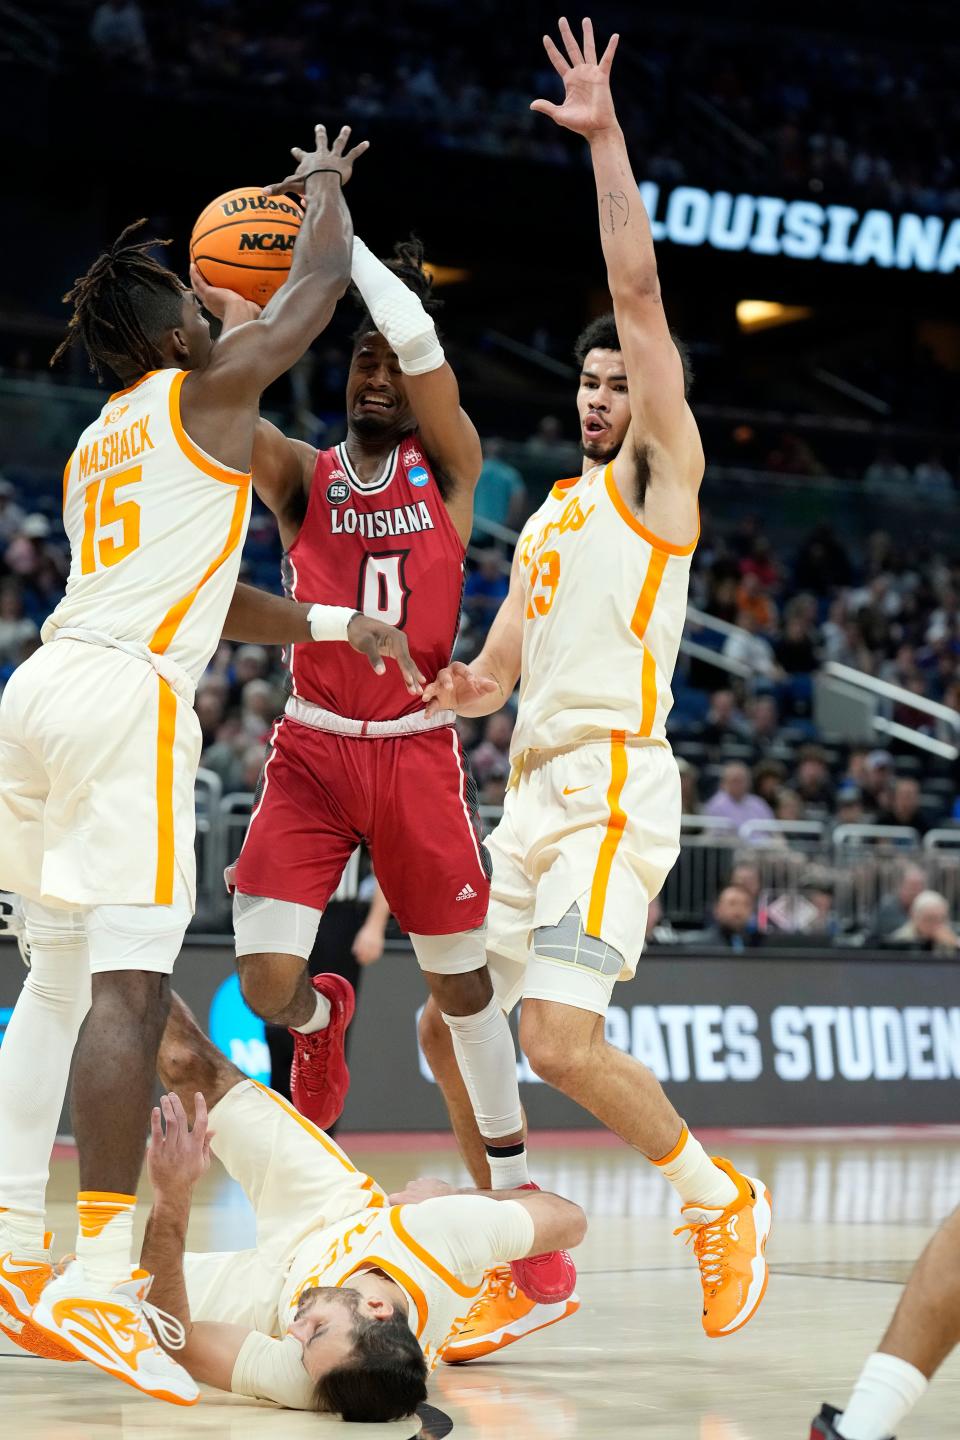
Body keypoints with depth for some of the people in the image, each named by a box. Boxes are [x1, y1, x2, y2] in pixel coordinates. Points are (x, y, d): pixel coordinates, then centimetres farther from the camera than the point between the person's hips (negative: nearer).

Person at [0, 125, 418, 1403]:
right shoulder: (205, 394, 4)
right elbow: (322, 280, 10)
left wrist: (334, 630, 37)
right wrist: (323, 185, 29)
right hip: (127, 696, -9)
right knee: (129, 985, -14)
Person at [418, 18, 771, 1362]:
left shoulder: (662, 473, 1)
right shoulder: (551, 515, 23)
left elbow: (641, 291, -8)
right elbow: (501, 665, 24)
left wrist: (605, 137, -11)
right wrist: (462, 686, 0)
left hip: (613, 786, -9)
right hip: (532, 790, 9)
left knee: (562, 1040, -20)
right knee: (449, 1027, 7)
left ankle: (723, 1199, 0)